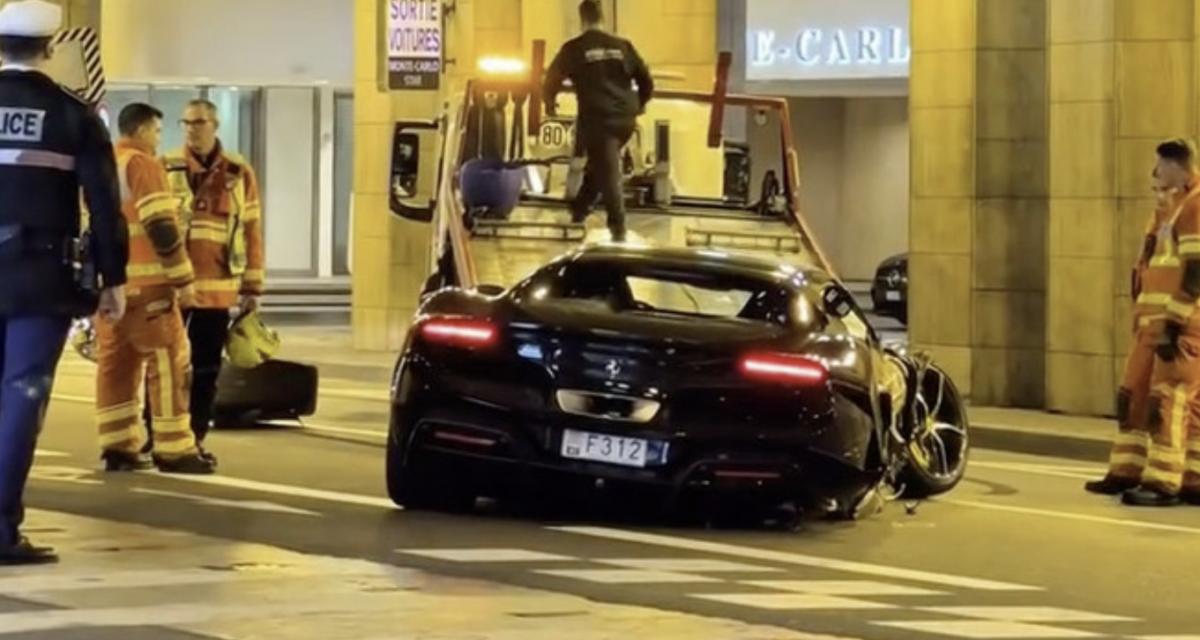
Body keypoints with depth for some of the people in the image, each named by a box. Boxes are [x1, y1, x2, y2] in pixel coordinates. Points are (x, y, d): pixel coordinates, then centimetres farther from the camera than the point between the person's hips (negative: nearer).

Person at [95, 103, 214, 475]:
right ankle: (174, 451, -7)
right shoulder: (142, 164, -8)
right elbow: (161, 226, -16)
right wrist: (183, 279, -14)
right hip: (144, 283, -8)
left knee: (114, 363, 9)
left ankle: (118, 447, 9)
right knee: (169, 362, -5)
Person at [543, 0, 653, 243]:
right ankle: (579, 209, 30)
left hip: (597, 119, -4)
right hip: (625, 119, 4)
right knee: (599, 165, 23)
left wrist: (550, 103, 28)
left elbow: (552, 79, 7)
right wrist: (638, 105, 33)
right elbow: (646, 81, 13)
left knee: (608, 174, -2)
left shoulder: (574, 49, 0)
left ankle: (618, 228, -8)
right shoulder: (623, 46, 10)